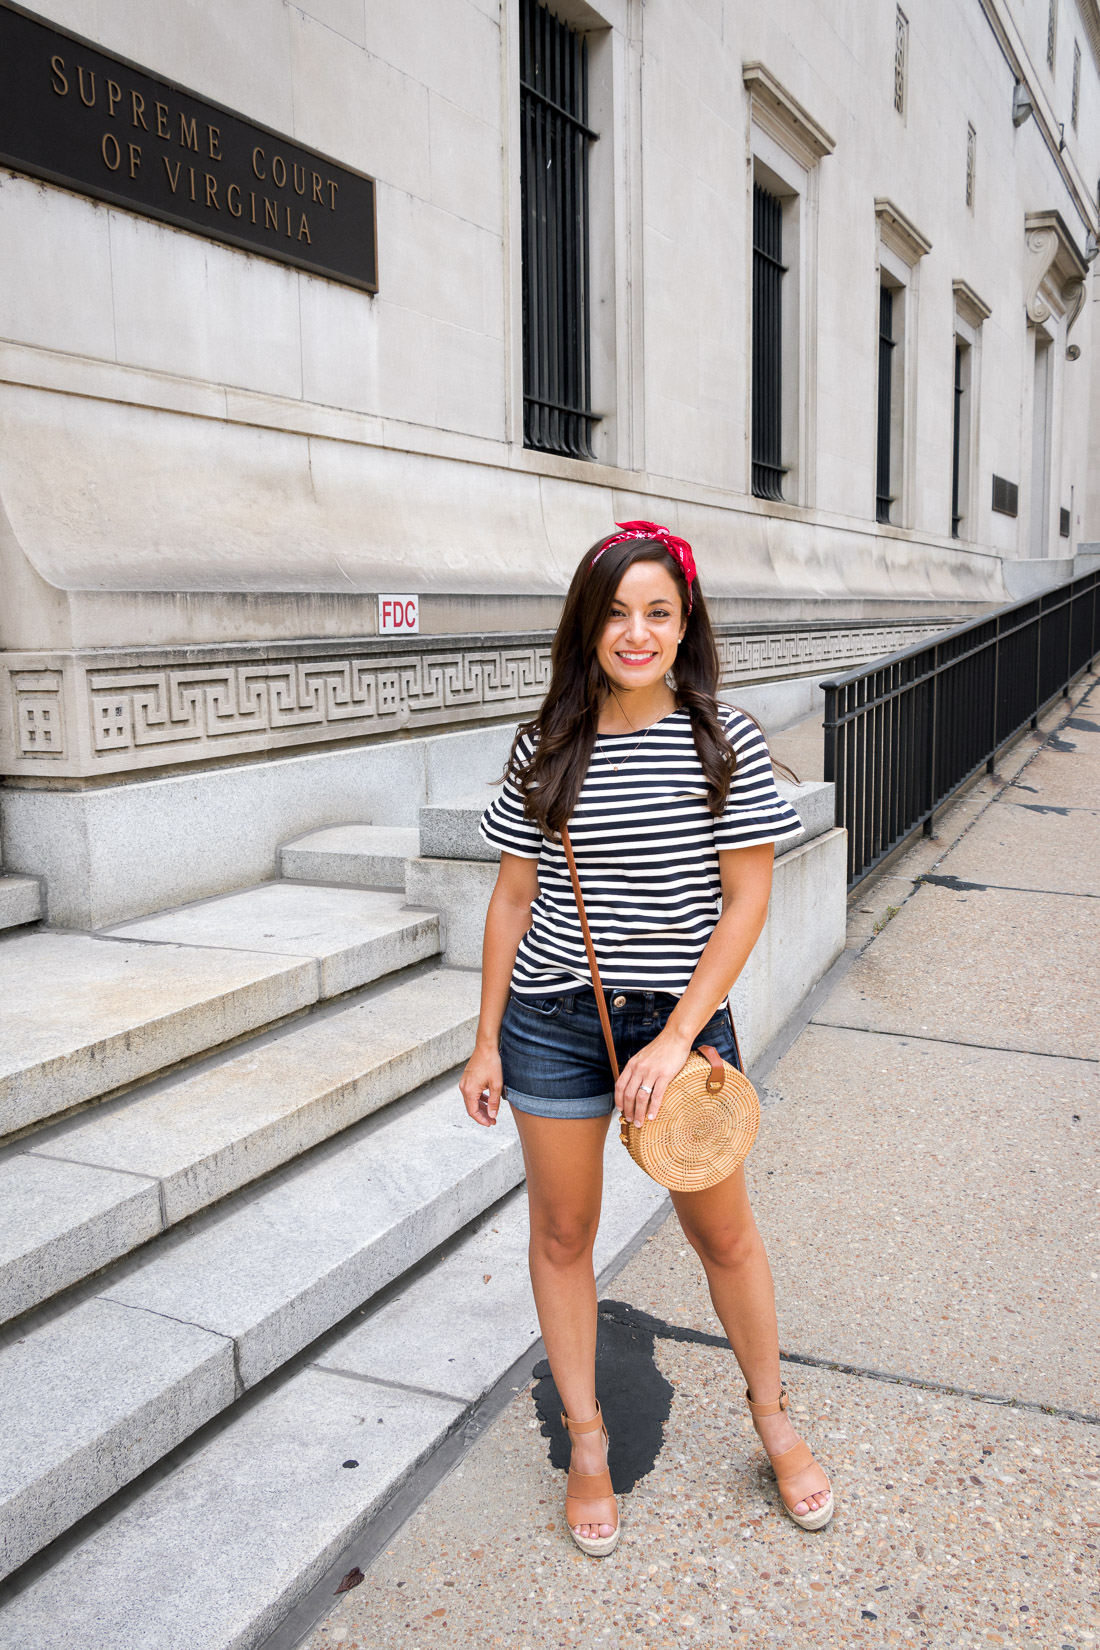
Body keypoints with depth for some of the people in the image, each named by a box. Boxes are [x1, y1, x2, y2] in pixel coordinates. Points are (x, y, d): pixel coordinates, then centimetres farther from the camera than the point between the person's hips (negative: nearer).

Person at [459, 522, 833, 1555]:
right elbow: (513, 898, 3)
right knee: (562, 1235, 13)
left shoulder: (726, 743, -7)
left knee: (722, 1233, 13)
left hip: (682, 1016, -1)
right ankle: (587, 1442, 35)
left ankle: (773, 1420, 40)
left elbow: (746, 901, -7)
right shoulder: (545, 749, -2)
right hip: (553, 1022, 2)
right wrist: (488, 1041, 4)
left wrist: (676, 1039, -13)